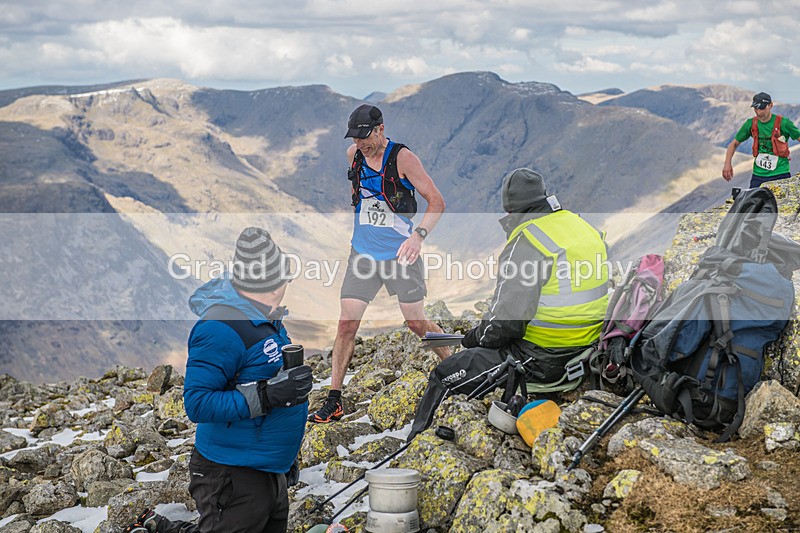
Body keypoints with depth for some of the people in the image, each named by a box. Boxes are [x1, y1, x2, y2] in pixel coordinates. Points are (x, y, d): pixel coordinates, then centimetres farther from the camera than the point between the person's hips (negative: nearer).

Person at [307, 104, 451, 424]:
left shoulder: (402, 157, -12)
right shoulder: (353, 155, 4)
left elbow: (436, 201, -12)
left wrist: (418, 235, -27)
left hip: (401, 253, -4)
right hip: (362, 253, 4)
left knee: (417, 323, 0)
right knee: (347, 325, -2)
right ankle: (333, 403, 4)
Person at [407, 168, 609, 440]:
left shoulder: (525, 242, -18)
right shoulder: (584, 227, 8)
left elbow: (505, 322, -21)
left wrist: (477, 336, 0)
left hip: (541, 357, -9)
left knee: (443, 378, 1)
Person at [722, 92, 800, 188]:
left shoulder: (783, 123, -5)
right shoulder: (751, 124, 5)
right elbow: (734, 144, 14)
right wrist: (727, 163, 0)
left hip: (780, 174, -3)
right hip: (758, 175, 3)